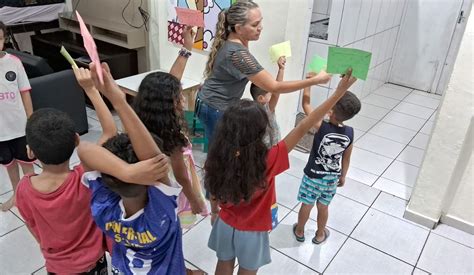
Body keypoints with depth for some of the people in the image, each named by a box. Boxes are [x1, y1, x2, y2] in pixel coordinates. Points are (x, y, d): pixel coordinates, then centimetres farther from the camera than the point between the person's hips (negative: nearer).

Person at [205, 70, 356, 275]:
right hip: (251, 233, -3)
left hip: (225, 225, 3)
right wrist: (339, 92, -30)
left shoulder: (218, 158, -23)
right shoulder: (266, 161, -35)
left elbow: (214, 195, -7)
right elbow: (302, 129, -34)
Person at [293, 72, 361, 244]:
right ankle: (320, 235, 42)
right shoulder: (349, 133, -14)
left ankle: (300, 231, 40)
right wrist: (342, 176, 15)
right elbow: (346, 158, 0)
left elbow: (306, 104, -18)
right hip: (332, 178, 3)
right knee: (323, 207, 22)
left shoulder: (322, 127, -28)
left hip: (313, 176, -3)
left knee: (306, 206, 18)